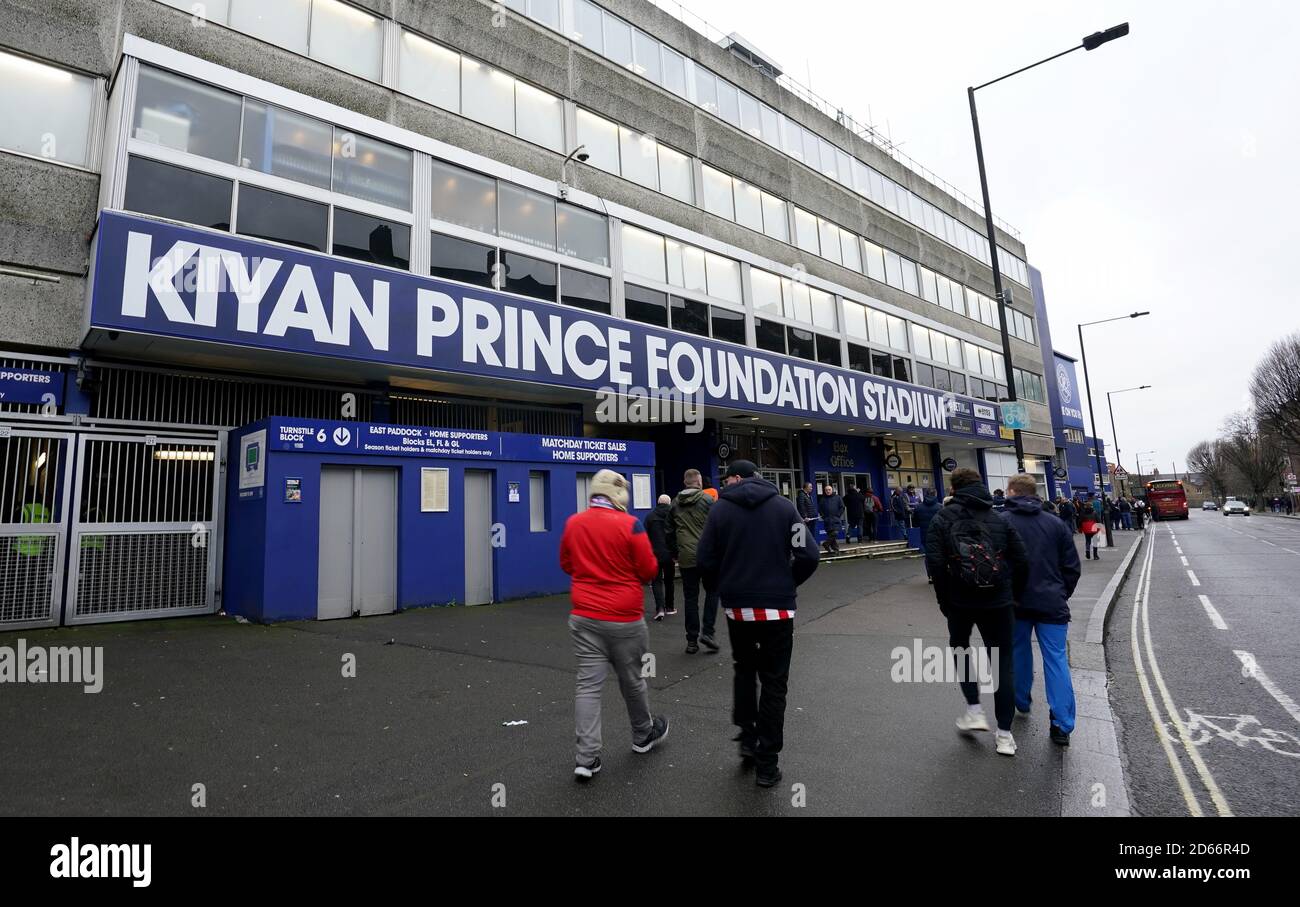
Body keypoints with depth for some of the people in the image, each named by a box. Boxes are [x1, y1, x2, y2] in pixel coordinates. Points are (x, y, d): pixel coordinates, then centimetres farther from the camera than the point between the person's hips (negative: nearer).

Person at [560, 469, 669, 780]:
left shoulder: (573, 523, -1)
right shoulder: (630, 524, -14)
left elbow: (566, 564, 13)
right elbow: (649, 570, -8)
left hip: (584, 616, 3)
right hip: (625, 617, -3)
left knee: (588, 684, 5)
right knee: (631, 679, 15)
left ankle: (587, 758, 5)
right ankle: (644, 735, 37)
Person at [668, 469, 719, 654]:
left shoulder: (675, 504, 8)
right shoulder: (707, 500, -4)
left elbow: (670, 532, 13)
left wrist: (674, 554, 22)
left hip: (686, 558, 3)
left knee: (691, 598, 9)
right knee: (712, 591, 14)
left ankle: (692, 640, 11)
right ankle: (707, 632, 3)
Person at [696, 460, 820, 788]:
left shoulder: (720, 509, -3)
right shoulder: (784, 506, -2)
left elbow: (706, 561, -5)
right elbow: (808, 555, -8)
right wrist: (787, 585, 7)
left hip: (736, 606, 1)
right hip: (777, 606, -1)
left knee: (744, 669, 24)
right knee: (773, 681, 9)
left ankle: (747, 738, 21)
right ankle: (766, 763, 13)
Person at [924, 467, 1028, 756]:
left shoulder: (942, 518, -4)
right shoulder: (1000, 518, 4)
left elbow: (936, 563, -13)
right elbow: (1021, 562, 0)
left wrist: (944, 600, -3)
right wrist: (1015, 597, 11)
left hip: (961, 601, -1)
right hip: (999, 601, 2)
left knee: (960, 646, 25)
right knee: (1002, 662, 11)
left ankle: (974, 709, 18)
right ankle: (1004, 735, 15)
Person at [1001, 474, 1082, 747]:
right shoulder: (1056, 524, 3)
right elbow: (1073, 567, 6)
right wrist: (1061, 595, 16)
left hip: (1015, 602, -1)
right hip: (1052, 603, 1)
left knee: (1019, 652, 18)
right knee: (1056, 658, 3)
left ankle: (1021, 704, 32)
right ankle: (1061, 725, 0)